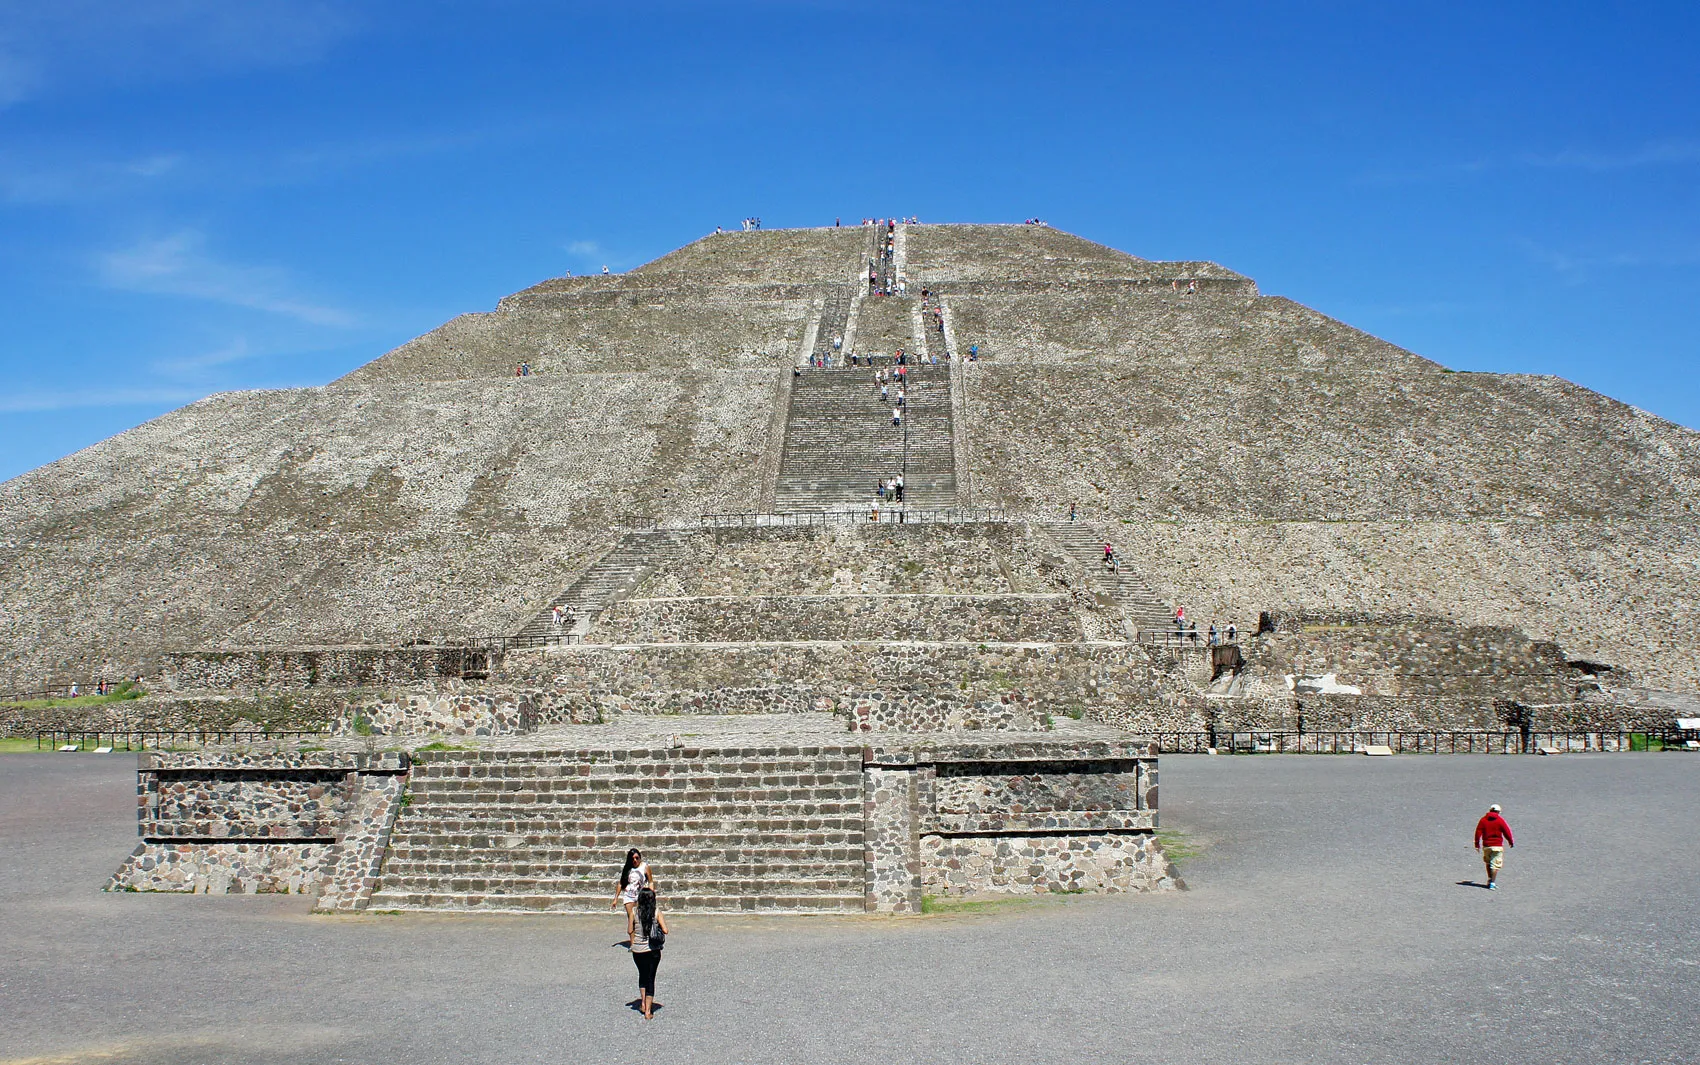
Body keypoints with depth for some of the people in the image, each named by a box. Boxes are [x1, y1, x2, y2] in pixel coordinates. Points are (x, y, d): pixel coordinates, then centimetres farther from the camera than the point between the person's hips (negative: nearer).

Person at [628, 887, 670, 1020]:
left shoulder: (633, 911, -7)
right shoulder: (656, 912, -9)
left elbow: (629, 931, -3)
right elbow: (666, 931, -11)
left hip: (637, 950, 1)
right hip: (653, 950, -1)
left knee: (642, 975, 26)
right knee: (650, 978, 8)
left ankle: (643, 1002, 23)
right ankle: (648, 1011, 5)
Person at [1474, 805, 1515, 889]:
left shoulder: (1483, 820, 4)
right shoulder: (1500, 820, -4)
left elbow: (1478, 832, 2)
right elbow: (1507, 832, -1)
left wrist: (1477, 845, 7)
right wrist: (1511, 842, 14)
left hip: (1486, 845, 3)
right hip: (1497, 846, -3)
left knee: (1488, 863, 22)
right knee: (1495, 865, -3)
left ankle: (1490, 880, 28)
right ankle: (1492, 883, -10)